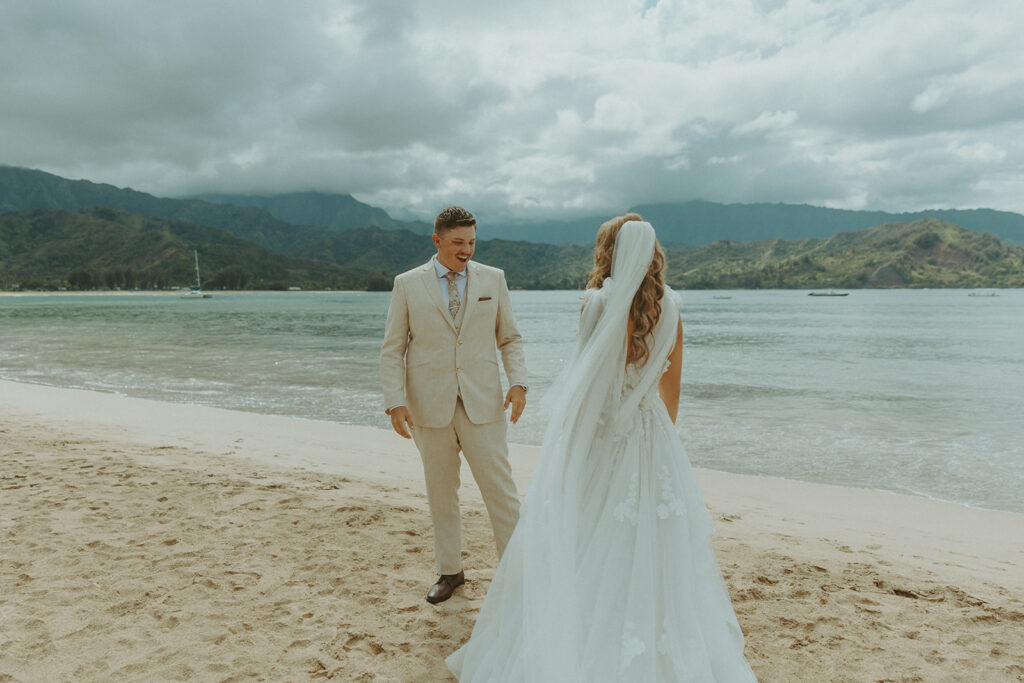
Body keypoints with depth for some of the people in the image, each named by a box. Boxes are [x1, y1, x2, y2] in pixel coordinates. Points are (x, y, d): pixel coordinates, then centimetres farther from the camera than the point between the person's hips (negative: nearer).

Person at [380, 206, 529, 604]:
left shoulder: (493, 279, 4)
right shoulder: (408, 285, 1)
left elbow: (509, 337, 10)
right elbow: (392, 350, 2)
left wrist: (518, 381, -6)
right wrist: (396, 401, -9)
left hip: (482, 405, 0)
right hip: (430, 407, 0)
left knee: (501, 492, -1)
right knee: (441, 495, 13)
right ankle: (450, 572, 30)